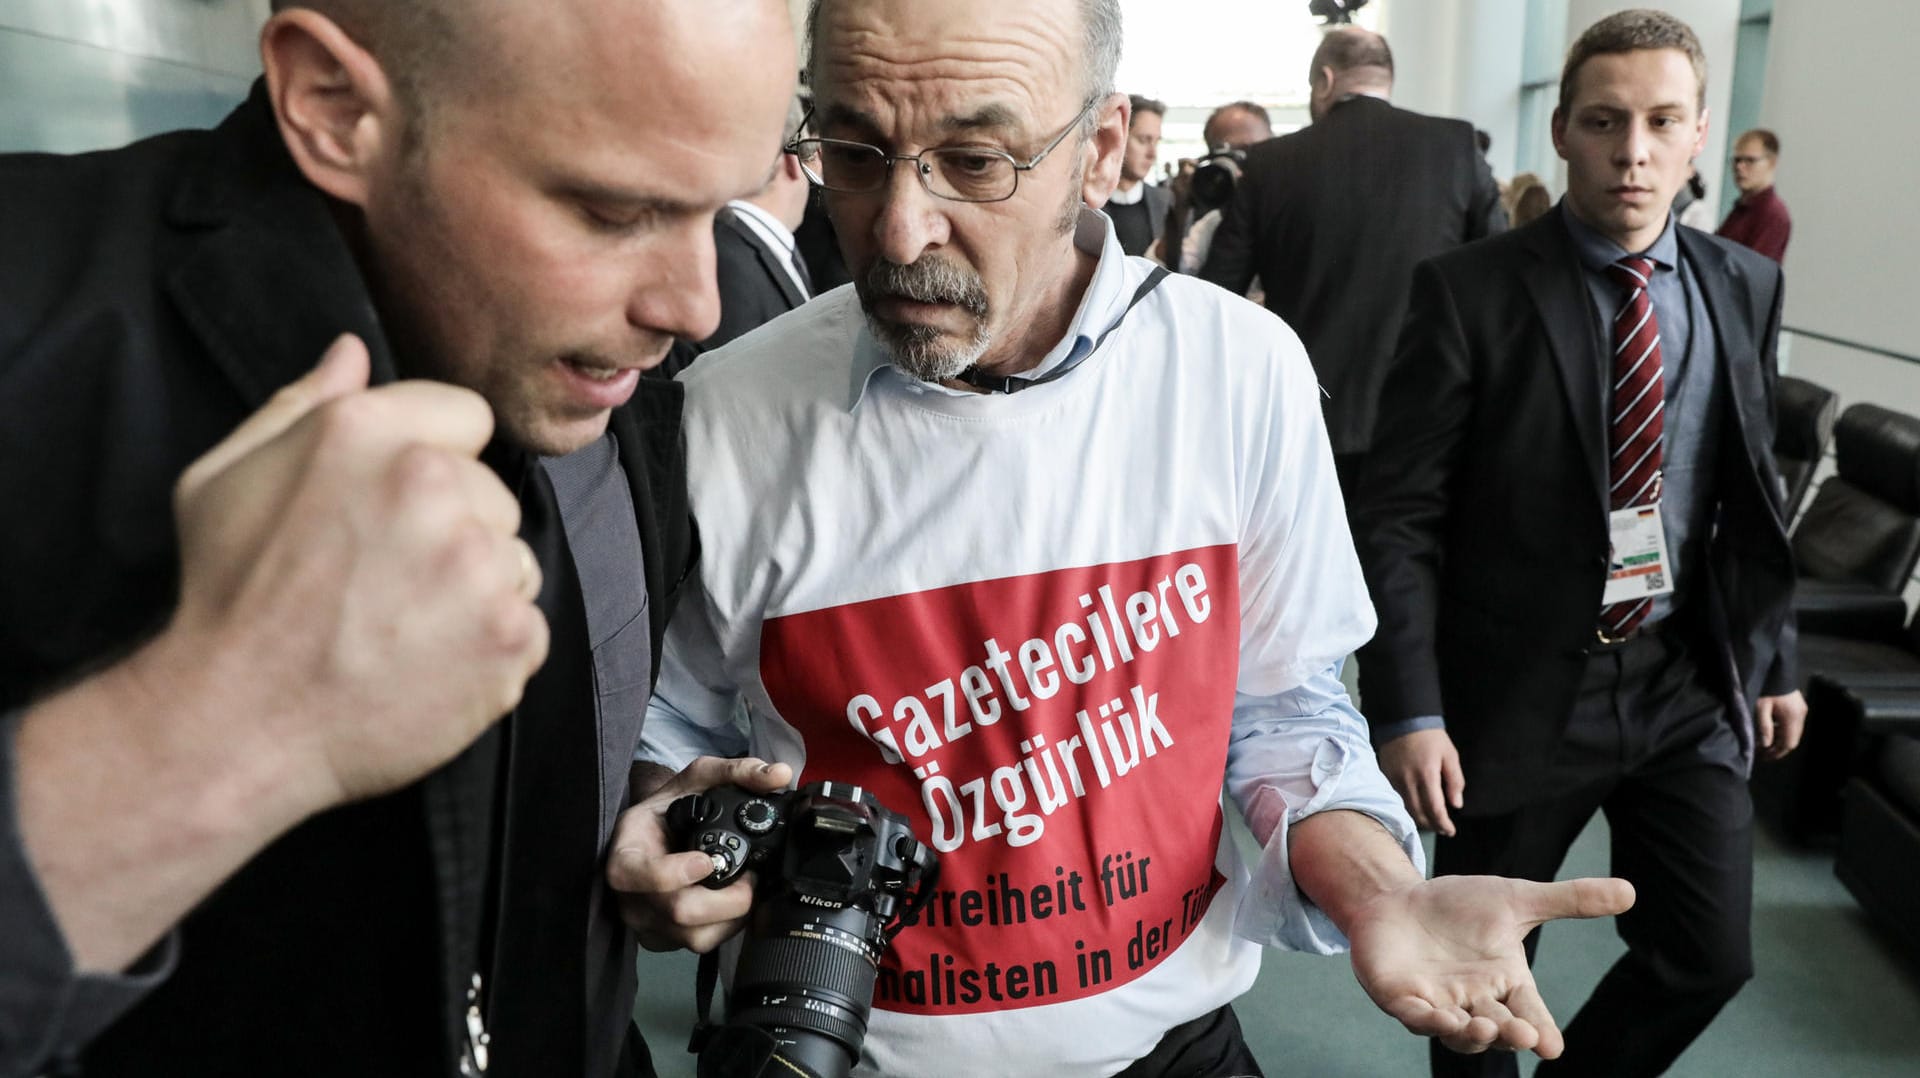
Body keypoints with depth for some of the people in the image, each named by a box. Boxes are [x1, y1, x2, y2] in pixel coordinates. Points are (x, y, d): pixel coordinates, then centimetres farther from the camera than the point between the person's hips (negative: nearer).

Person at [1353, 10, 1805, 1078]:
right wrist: (1408, 710, -18)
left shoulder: (1747, 287, 3)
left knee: (1711, 953, 10)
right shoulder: (1468, 291, -12)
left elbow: (1755, 495, 12)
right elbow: (1400, 517, -14)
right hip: (1518, 688, -4)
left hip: (1687, 681, 4)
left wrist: (1774, 660, 12)